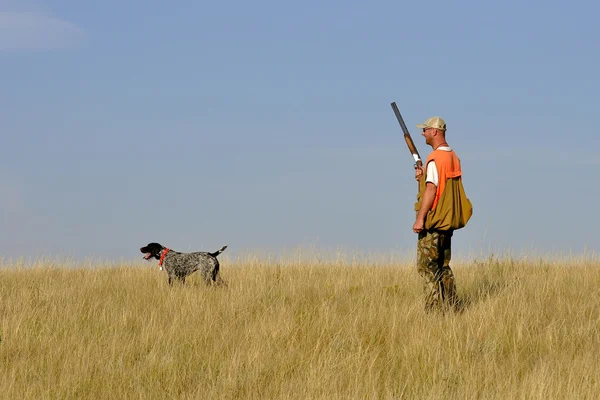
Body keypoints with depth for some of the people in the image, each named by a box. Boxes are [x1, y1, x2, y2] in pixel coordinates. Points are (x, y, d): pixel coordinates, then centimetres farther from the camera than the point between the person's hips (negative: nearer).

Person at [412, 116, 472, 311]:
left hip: (433, 221, -9)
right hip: (448, 220, 9)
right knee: (443, 266, 14)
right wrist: (424, 176, 9)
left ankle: (433, 309, -9)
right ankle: (451, 307, 13)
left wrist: (420, 218, -21)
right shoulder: (454, 157, 13)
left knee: (427, 266, -5)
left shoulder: (435, 158, -15)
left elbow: (431, 189, -21)